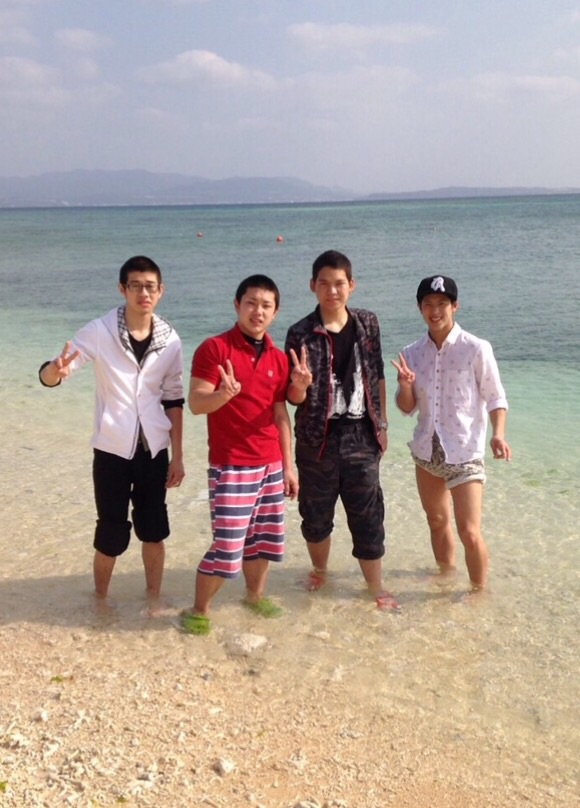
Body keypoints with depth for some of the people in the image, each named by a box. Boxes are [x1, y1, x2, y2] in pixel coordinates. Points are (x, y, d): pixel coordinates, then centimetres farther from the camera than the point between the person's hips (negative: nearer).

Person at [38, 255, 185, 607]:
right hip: (113, 449, -2)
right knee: (112, 535, 5)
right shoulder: (99, 332, -12)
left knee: (154, 530, 10)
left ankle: (154, 600, 28)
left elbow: (173, 400, 6)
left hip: (154, 449, 3)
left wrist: (177, 456, 5)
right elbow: (48, 376, -14)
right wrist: (57, 369, -39)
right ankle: (101, 600, 28)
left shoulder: (170, 339, -2)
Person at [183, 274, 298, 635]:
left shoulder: (278, 358, 8)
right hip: (231, 466, -6)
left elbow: (280, 414, 12)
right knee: (228, 545, -6)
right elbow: (196, 403, -15)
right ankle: (199, 610, 13)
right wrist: (224, 394, -36)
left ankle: (255, 594, 37)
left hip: (270, 465, 6)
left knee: (266, 537, 15)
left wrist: (288, 466, 10)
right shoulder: (214, 348, -9)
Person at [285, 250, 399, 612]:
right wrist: (300, 385, -29)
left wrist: (382, 425, 7)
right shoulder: (301, 334, -8)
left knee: (368, 516, 5)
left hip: (361, 436, 1)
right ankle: (320, 571, 38)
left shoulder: (368, 323, 1)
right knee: (316, 514, 14)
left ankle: (377, 587, 18)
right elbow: (294, 398, -6)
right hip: (318, 438, -1)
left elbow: (378, 378, 9)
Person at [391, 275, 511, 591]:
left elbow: (495, 397, -6)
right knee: (437, 522, 21)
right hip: (426, 451, 5)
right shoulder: (412, 353, 2)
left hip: (464, 453, -5)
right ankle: (446, 577, 42)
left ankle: (479, 592, 14)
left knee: (469, 532, -8)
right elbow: (407, 407, 6)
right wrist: (405, 385, -15)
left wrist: (498, 434, -21)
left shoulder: (476, 349, -11)